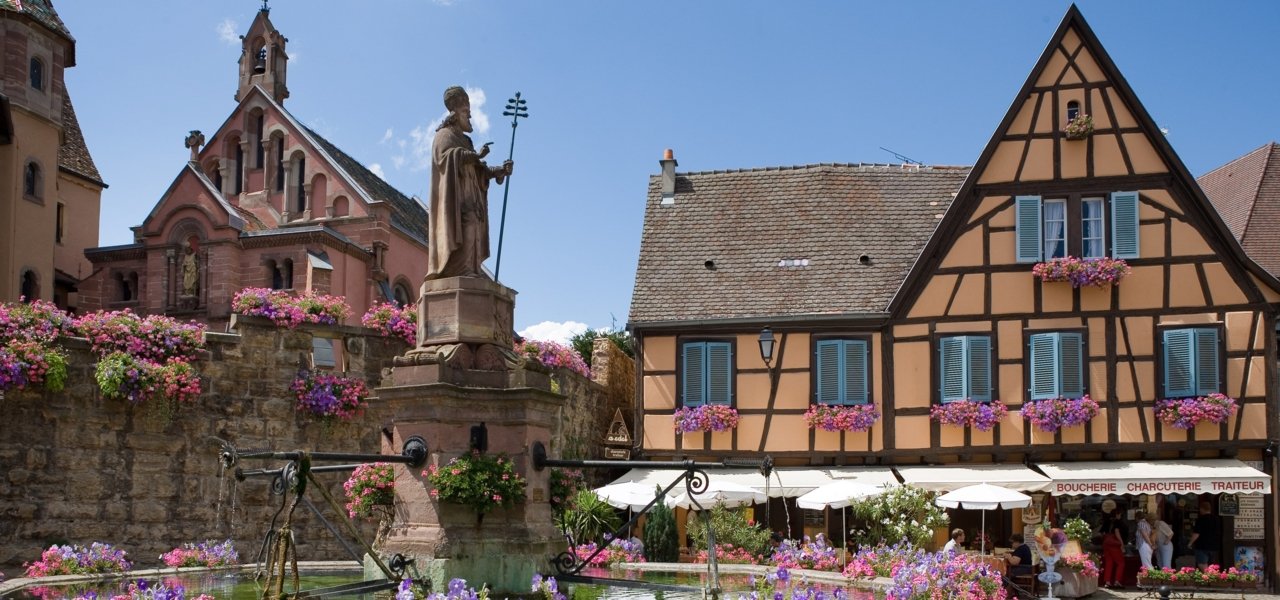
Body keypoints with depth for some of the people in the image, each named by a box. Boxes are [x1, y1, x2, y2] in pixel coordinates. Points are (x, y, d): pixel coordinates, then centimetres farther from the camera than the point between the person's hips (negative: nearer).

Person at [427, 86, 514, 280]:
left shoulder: (464, 140, 28)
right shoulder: (445, 135, 2)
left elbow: (479, 171, 20)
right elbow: (447, 155, -20)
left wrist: (500, 170, 6)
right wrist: (476, 155, -26)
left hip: (468, 196, 9)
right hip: (455, 193, -9)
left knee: (472, 226, -2)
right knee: (463, 225, -21)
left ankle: (470, 269, -9)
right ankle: (460, 269, -30)